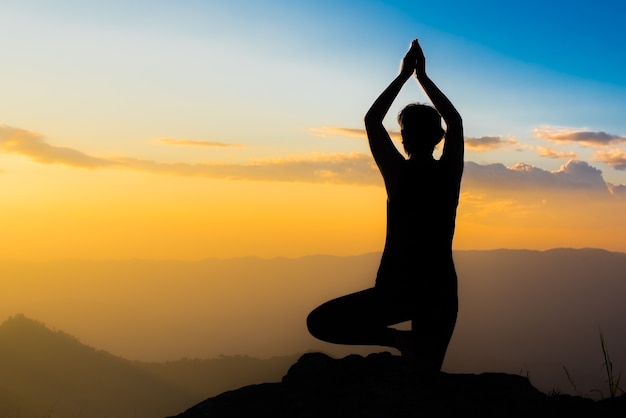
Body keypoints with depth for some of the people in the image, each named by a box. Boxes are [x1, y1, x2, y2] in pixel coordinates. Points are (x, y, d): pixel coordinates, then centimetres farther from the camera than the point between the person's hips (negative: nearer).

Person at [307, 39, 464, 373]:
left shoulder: (398, 173, -9)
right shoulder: (450, 173, 0)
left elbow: (371, 120, 6)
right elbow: (455, 121, 18)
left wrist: (404, 75, 12)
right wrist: (422, 77, 21)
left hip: (397, 290, -4)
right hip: (441, 292, 5)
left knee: (320, 323, 4)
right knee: (426, 374, 19)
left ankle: (400, 340, -9)